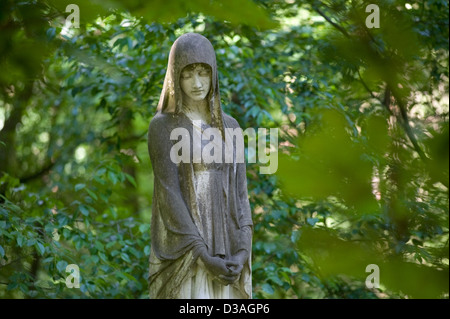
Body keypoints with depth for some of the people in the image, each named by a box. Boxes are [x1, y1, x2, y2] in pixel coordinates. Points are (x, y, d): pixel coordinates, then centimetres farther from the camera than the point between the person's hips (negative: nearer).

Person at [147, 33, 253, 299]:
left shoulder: (229, 127, 12)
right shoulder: (162, 127, -3)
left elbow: (239, 191, 6)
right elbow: (168, 195, -11)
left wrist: (243, 252, -9)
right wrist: (203, 256, -19)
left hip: (225, 249, 5)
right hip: (183, 251, -5)